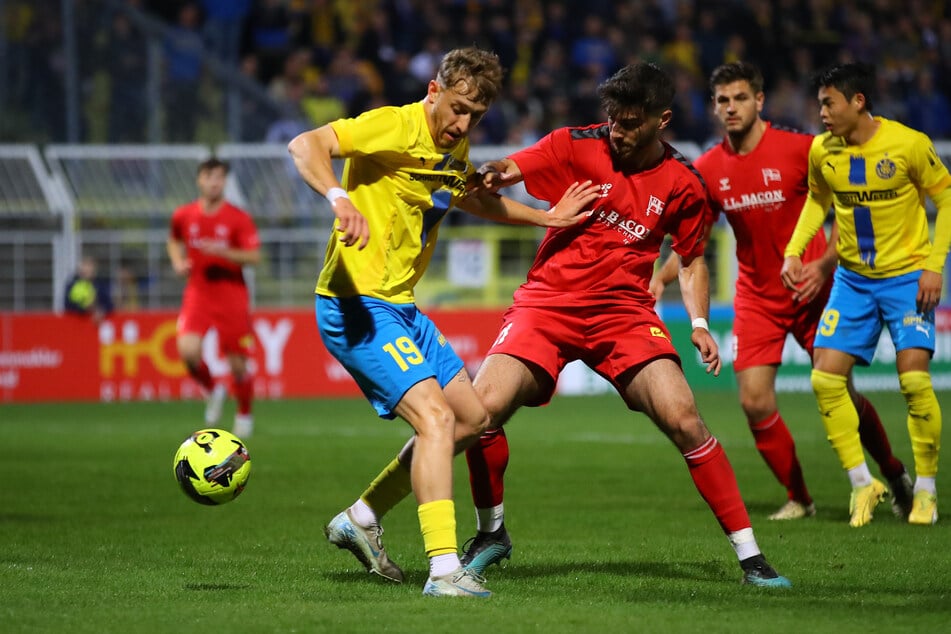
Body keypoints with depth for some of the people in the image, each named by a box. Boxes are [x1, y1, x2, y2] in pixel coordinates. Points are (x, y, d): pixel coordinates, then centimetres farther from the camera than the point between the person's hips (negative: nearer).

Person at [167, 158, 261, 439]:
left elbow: (254, 257, -10)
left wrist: (224, 252, -25)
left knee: (238, 364, 0)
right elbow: (173, 241, 24)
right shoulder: (183, 216, 3)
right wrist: (178, 262, 3)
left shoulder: (239, 218, -6)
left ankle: (245, 414, 27)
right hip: (197, 295, 1)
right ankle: (212, 391, 9)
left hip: (232, 298, -1)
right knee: (188, 350, -21)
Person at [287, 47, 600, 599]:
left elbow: (470, 198, 34)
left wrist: (546, 218, 31)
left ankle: (361, 520, 22)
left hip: (401, 307, 10)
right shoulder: (396, 128, -16)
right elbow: (306, 145, -28)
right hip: (358, 305, -10)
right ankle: (445, 569, -25)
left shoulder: (456, 148, 11)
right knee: (435, 417, -21)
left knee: (473, 417, 15)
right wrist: (339, 198, -45)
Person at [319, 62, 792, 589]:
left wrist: (698, 323, 2)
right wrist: (490, 175, -36)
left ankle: (749, 554, -6)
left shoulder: (682, 185, 1)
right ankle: (491, 532, 10)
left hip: (625, 312, 0)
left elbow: (692, 258, 15)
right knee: (483, 406, -18)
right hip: (547, 303, 0)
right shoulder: (577, 146, -4)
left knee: (683, 419, -18)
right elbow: (508, 171, -12)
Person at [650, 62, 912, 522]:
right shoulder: (708, 169, -1)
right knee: (755, 402, -9)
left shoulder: (800, 149, -12)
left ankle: (896, 477, 24)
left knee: (842, 396, -1)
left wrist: (826, 263, -16)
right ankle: (798, 498, 10)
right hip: (757, 299, 3)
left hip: (813, 291, -3)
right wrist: (659, 277, -8)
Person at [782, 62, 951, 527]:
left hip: (908, 276, -4)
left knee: (914, 379, -15)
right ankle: (862, 483, 8)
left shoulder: (909, 144, -16)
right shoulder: (822, 151, -4)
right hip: (852, 279, 4)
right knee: (825, 379, -6)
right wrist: (794, 250, 1)